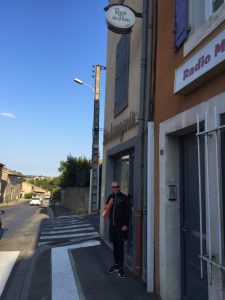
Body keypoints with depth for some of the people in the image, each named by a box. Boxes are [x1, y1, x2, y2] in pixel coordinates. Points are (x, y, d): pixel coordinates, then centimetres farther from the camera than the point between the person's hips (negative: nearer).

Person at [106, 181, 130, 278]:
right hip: (112, 225, 5)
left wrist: (126, 225, -15)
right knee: (115, 245, 15)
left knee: (120, 246, -1)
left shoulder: (124, 198, -7)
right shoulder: (110, 197, 9)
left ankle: (121, 268, 8)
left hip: (121, 226, -5)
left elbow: (127, 212, -9)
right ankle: (116, 264, 29)